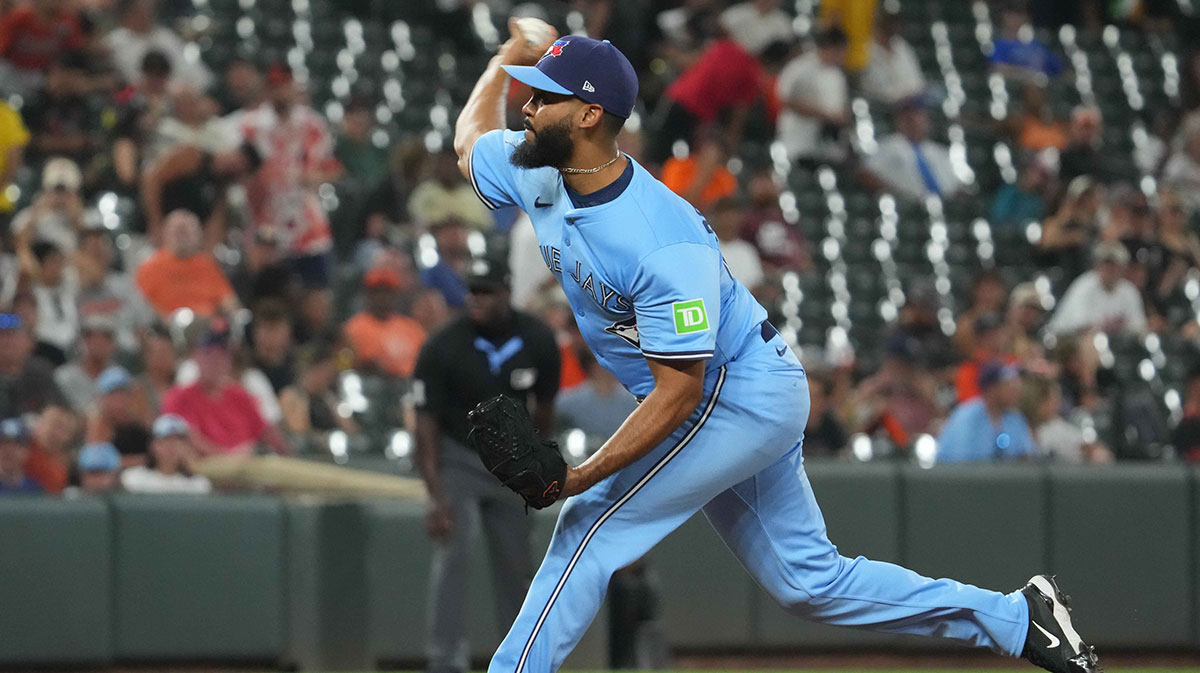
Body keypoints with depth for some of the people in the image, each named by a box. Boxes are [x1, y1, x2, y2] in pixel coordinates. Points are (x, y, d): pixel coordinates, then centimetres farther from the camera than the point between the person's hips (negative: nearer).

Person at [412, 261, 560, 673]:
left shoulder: (538, 342, -12)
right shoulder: (442, 348, -22)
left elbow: (544, 407, 5)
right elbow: (426, 423, -21)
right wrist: (436, 496, -28)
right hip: (458, 458, -3)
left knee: (516, 562, 6)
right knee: (453, 552, -18)